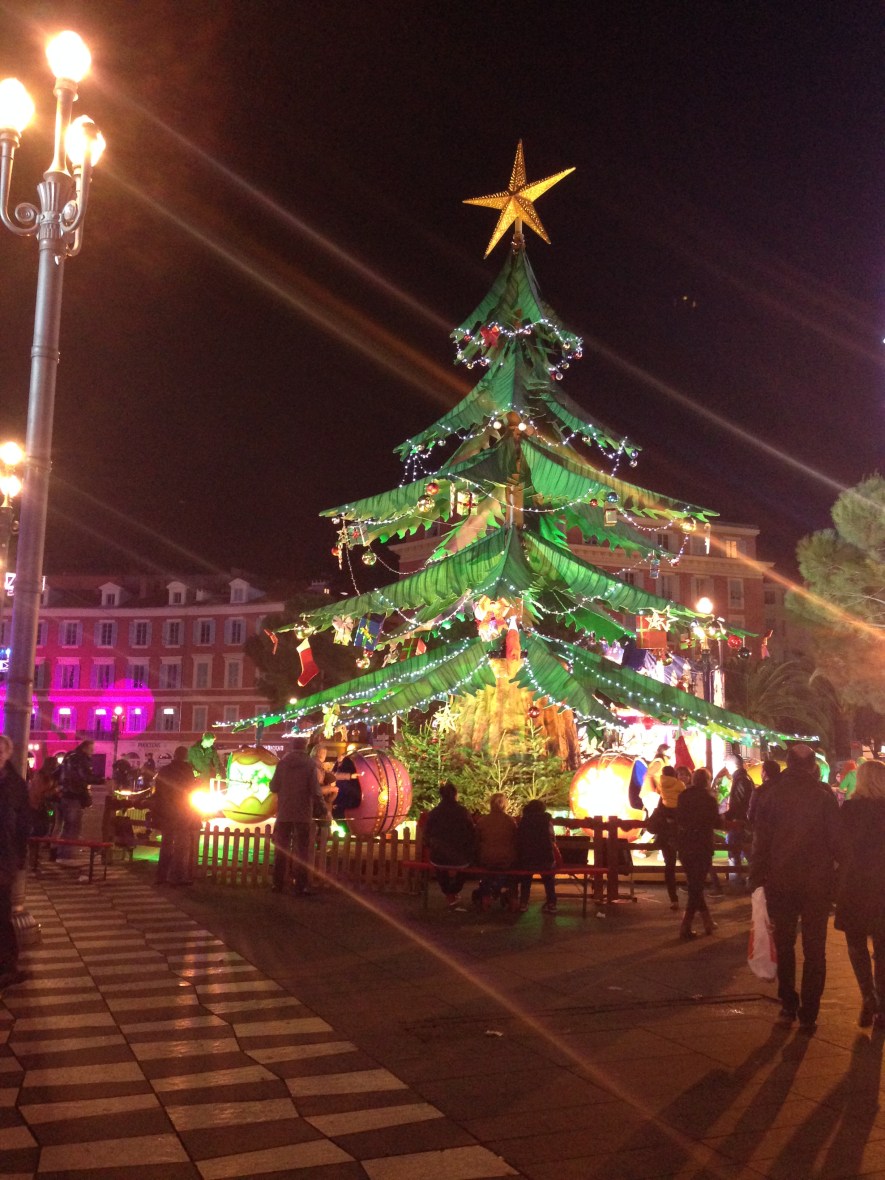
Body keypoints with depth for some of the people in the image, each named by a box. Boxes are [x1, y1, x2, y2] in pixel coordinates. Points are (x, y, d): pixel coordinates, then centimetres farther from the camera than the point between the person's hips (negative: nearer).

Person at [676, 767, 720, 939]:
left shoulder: (683, 796, 3)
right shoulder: (708, 797, -10)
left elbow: (678, 819, 9)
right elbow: (716, 822, -5)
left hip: (684, 846, 5)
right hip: (702, 845, -4)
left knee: (694, 884, 18)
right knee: (696, 885, 3)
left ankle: (707, 921, 24)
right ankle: (685, 927, -1)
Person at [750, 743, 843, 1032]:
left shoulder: (773, 795, -5)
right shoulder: (825, 796, -7)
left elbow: (761, 840, -5)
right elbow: (837, 840, -8)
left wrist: (757, 877, 1)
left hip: (780, 881, 1)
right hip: (817, 883, -1)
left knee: (784, 945, 16)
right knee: (814, 949, 9)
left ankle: (788, 1007, 18)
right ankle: (808, 1014, 7)